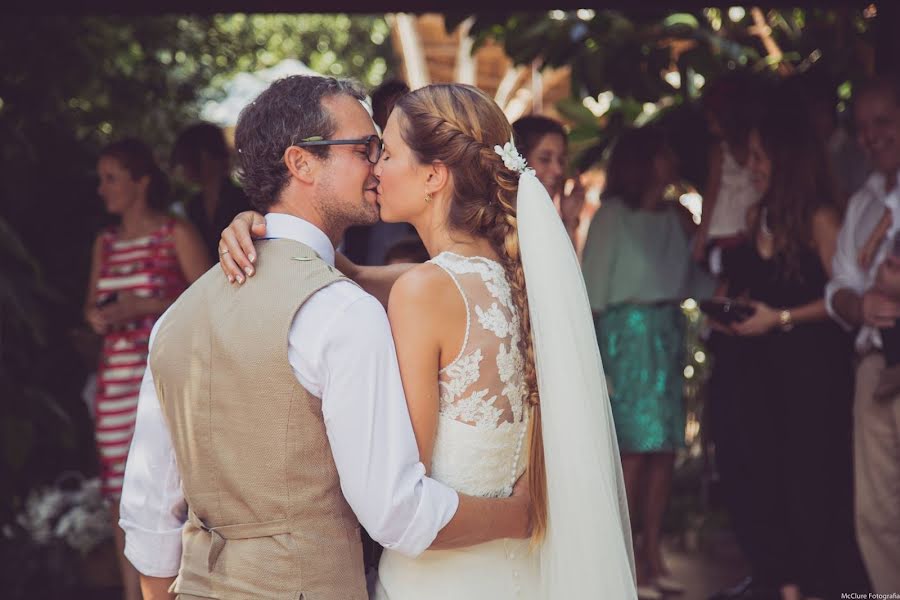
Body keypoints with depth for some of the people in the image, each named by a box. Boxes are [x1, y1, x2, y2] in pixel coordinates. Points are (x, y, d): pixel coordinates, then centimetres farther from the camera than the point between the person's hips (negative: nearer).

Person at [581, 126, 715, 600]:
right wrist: (588, 352, -9)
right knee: (635, 444, -10)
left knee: (666, 445, 4)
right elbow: (594, 284, -5)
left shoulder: (675, 218, 12)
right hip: (626, 332, -6)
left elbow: (689, 280, 10)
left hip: (668, 331, 6)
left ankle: (651, 554, 11)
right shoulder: (613, 215, -3)